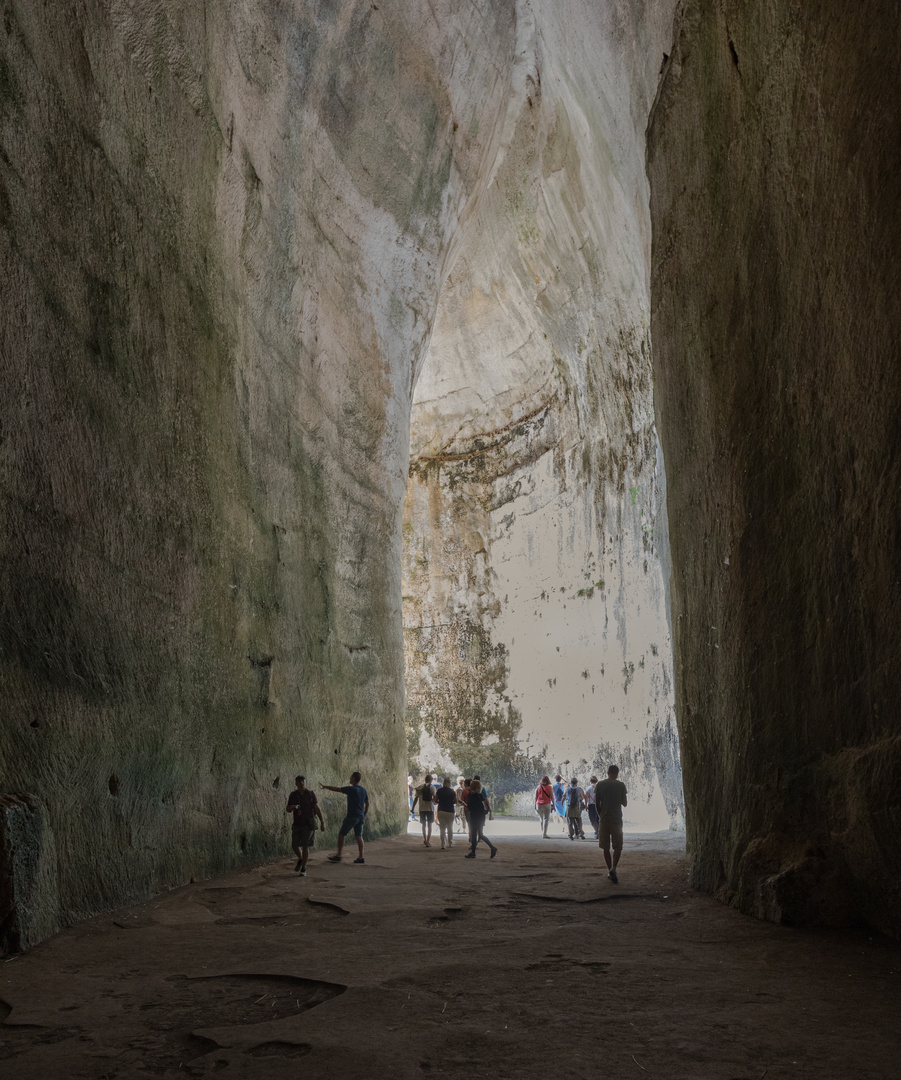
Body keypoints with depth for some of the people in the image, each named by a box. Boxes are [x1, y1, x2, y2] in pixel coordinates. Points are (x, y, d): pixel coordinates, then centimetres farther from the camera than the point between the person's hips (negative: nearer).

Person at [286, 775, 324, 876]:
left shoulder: (311, 794, -5)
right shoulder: (293, 795, 1)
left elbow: (317, 808, -4)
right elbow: (287, 810, 4)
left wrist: (322, 821, -9)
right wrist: (292, 807, -20)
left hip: (309, 823, -3)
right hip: (297, 823, 3)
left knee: (305, 846, -7)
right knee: (295, 845, 4)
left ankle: (303, 868, 4)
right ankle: (300, 859, 35)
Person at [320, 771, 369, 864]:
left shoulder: (351, 789, -14)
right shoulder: (363, 790, 8)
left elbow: (335, 789, -10)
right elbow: (367, 803, 15)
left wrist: (324, 786, 2)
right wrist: (364, 815, 22)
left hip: (351, 816, -7)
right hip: (360, 817, 7)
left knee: (341, 834, 4)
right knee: (359, 836, 9)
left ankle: (338, 855, 7)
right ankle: (361, 857, 6)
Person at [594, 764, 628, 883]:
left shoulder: (600, 785, 2)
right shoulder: (620, 785, -4)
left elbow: (597, 804, 3)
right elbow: (625, 803, 1)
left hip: (603, 820, 2)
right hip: (616, 820, -2)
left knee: (606, 847, 11)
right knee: (618, 847, 4)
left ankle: (610, 870, 13)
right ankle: (613, 868, -15)